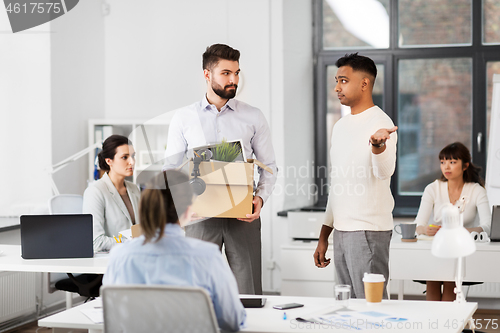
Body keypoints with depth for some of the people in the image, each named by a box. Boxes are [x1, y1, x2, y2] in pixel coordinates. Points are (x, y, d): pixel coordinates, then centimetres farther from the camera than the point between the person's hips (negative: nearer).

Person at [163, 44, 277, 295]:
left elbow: (269, 166, 10)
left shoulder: (253, 117, 8)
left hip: (243, 215, 0)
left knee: (248, 293, -2)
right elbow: (170, 169, 9)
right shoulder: (183, 119, 8)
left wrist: (260, 197, -9)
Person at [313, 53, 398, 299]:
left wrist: (378, 144, -49)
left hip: (369, 231, -8)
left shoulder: (379, 122, -9)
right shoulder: (341, 126, 17)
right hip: (341, 231, 8)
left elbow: (384, 171, -28)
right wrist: (324, 236, 20)